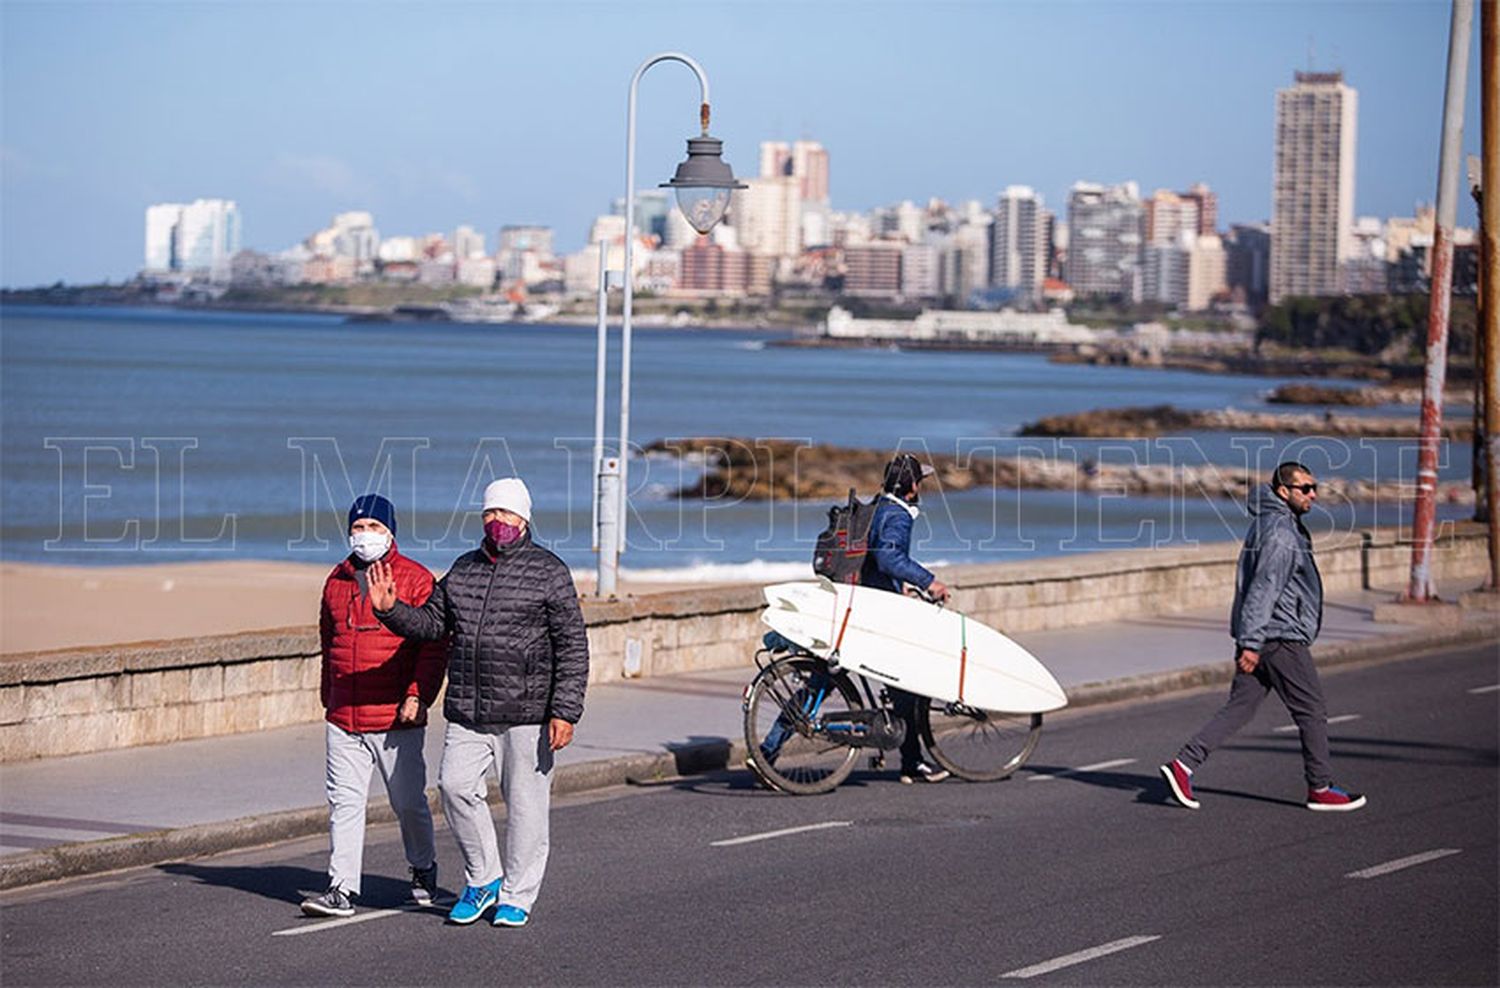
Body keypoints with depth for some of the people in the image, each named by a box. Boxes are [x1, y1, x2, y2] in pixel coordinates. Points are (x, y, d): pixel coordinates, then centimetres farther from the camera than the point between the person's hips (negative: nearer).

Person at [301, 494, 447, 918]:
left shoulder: (416, 580, -3)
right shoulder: (337, 581, 13)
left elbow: (433, 646, -6)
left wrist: (418, 695, -16)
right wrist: (329, 699, 22)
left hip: (396, 717, -4)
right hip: (343, 720, 4)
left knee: (408, 801, 6)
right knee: (344, 801, -1)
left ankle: (423, 869, 30)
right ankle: (343, 888, -1)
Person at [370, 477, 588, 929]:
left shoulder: (548, 572, -2)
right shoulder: (464, 569, 15)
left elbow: (573, 647, -5)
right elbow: (432, 621, 18)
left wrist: (565, 712, -12)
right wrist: (390, 610, -2)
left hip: (525, 712, -4)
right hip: (467, 712, 4)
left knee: (524, 803, 1)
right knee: (456, 785, -10)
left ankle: (516, 897, 13)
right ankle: (483, 880, 7)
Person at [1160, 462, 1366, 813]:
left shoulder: (1277, 524, 17)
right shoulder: (1279, 532, -16)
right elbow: (1263, 589, -22)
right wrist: (1251, 643, -24)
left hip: (1260, 638, 10)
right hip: (1281, 638, -10)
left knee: (1239, 708, 7)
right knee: (1312, 711, 1)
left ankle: (1183, 765, 0)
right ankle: (1321, 790, 9)